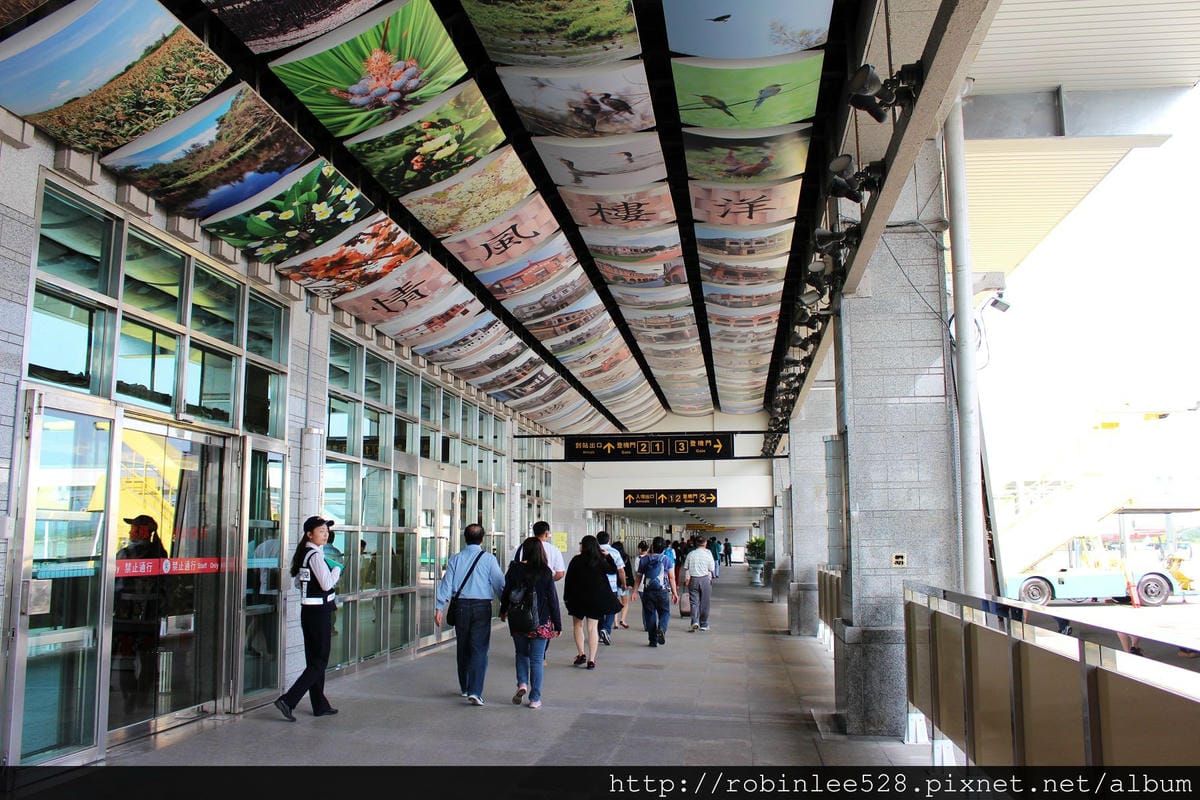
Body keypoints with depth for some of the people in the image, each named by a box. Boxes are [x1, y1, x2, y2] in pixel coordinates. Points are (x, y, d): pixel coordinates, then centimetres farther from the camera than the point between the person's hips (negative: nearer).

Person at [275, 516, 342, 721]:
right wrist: (337, 569, -6)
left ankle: (320, 705, 25)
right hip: (319, 612, -9)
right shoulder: (316, 555, -17)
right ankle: (288, 700, -10)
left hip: (308, 611, 9)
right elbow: (327, 584, -23)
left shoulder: (303, 554, 11)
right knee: (319, 663, -3)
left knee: (314, 660, 15)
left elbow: (297, 582, 18)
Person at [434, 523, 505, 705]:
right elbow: (499, 583, -4)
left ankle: (464, 687, 31)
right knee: (479, 649, -1)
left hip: (461, 606, 3)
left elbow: (446, 583, 0)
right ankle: (474, 691, -12)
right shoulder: (488, 558, -4)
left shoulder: (455, 559, 3)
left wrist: (439, 607, 2)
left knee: (463, 648, 17)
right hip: (482, 606, -3)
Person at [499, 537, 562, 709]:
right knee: (537, 659, 6)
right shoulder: (545, 572, -9)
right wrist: (557, 623, 3)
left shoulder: (515, 570, -6)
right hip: (540, 622, -1)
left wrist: (503, 611, 22)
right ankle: (535, 698, 9)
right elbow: (553, 599, -6)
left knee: (521, 654, 21)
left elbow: (506, 593, 3)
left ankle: (522, 683, 1)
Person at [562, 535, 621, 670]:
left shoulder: (576, 560, -9)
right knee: (592, 627, 6)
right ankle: (591, 660, 4)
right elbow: (613, 570, 11)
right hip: (596, 598, 2)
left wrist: (566, 597, 2)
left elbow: (569, 579, -6)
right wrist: (607, 556, 11)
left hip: (578, 598, -2)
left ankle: (581, 654, 7)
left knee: (578, 625, 17)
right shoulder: (600, 561, -4)